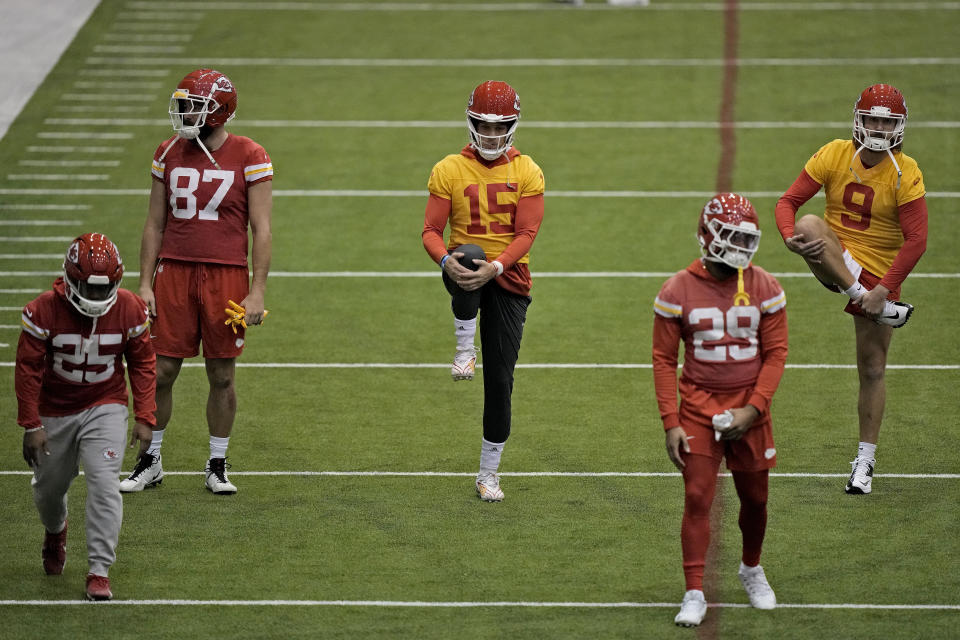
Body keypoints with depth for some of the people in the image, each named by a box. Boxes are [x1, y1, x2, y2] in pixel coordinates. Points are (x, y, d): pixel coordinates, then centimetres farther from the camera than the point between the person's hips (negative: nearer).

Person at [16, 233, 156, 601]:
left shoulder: (129, 310, -13)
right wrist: (31, 425, -13)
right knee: (49, 487, 15)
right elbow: (28, 370, -12)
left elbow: (143, 364, -1)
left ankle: (99, 571, -14)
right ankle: (55, 531, 51)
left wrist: (145, 418, -6)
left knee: (104, 484, -18)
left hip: (105, 407, 0)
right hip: (54, 411, 0)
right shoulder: (44, 312, -19)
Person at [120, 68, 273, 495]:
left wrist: (256, 292, -10)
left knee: (221, 376, 5)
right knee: (160, 372, 2)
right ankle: (150, 461, 16)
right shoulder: (170, 154, 7)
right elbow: (155, 224, 11)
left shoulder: (249, 158, -5)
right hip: (174, 272, 3)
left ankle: (217, 466, 17)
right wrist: (145, 284, 5)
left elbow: (261, 231, -5)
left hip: (226, 276, -3)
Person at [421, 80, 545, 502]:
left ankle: (488, 473, 10)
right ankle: (465, 348, -25)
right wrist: (445, 260, -25)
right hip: (465, 275, -1)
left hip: (509, 278, 1)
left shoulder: (527, 173, 2)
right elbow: (431, 230, -2)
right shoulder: (449, 171, 1)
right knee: (469, 256, -41)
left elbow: (526, 234, -7)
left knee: (500, 380, -2)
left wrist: (496, 266, -25)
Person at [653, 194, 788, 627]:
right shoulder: (678, 291, -7)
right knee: (697, 499, -6)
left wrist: (754, 408, -12)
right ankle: (694, 595, -1)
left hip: (748, 408, 2)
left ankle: (751, 570, 37)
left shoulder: (764, 289, -3)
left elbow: (775, 353, -1)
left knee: (754, 498, 11)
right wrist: (670, 423, -8)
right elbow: (664, 360, -3)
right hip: (698, 408, -2)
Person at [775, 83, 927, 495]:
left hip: (878, 272, -2)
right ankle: (877, 307, -28)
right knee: (809, 225, -32)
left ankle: (865, 459, 19)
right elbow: (789, 201, -5)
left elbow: (916, 240, -15)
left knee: (872, 370, 3)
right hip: (836, 262, 2)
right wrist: (790, 236, -27)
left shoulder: (906, 174, -13)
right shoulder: (834, 156, -6)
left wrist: (884, 289, -21)